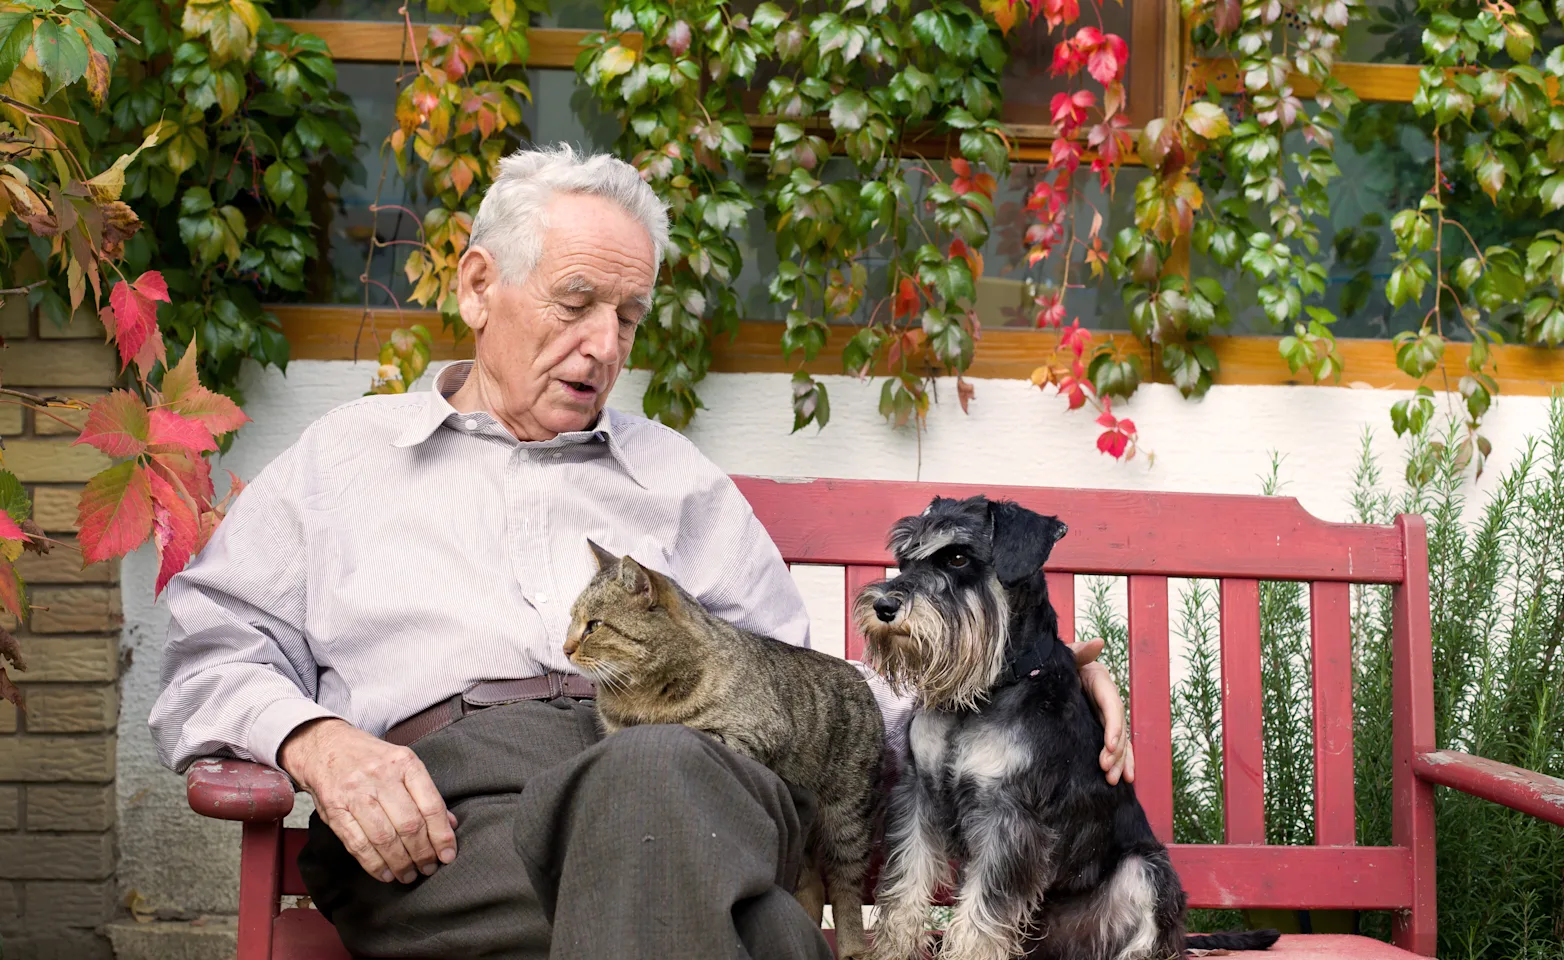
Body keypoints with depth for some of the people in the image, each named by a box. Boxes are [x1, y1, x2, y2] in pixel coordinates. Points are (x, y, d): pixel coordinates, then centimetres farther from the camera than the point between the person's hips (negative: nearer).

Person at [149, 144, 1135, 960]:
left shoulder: (676, 476, 31)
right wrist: (313, 738, -9)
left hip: (690, 777, 3)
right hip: (443, 792, -3)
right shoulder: (342, 458, 26)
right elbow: (210, 661, 16)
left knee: (651, 773, -39)